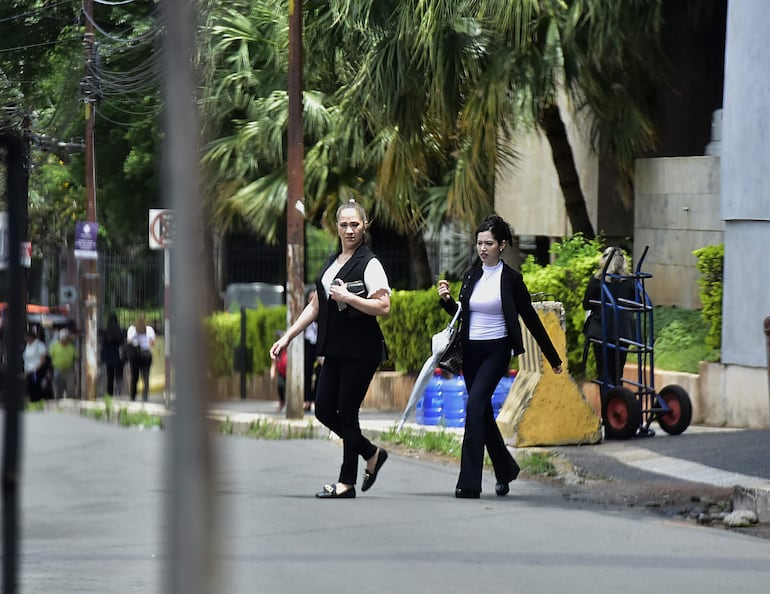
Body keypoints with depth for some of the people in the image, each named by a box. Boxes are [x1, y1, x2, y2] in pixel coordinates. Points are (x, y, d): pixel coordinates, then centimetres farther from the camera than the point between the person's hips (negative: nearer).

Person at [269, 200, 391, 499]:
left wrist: (347, 297, -21)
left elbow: (384, 307, -18)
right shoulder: (331, 263, 16)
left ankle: (347, 482, 6)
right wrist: (287, 337, 14)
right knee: (324, 410, 4)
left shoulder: (370, 264, -8)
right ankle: (372, 454, 22)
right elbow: (315, 306, 20)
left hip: (361, 351, -8)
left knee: (347, 413, -4)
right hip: (335, 350, 8)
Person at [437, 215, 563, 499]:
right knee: (483, 412, 12)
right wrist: (447, 300, -2)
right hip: (470, 350, 6)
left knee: (475, 405, -21)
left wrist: (553, 358, 5)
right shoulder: (470, 275, 9)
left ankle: (470, 483, -24)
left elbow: (530, 318, 1)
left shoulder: (511, 279, -4)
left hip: (496, 350, -6)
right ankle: (505, 469, 34)